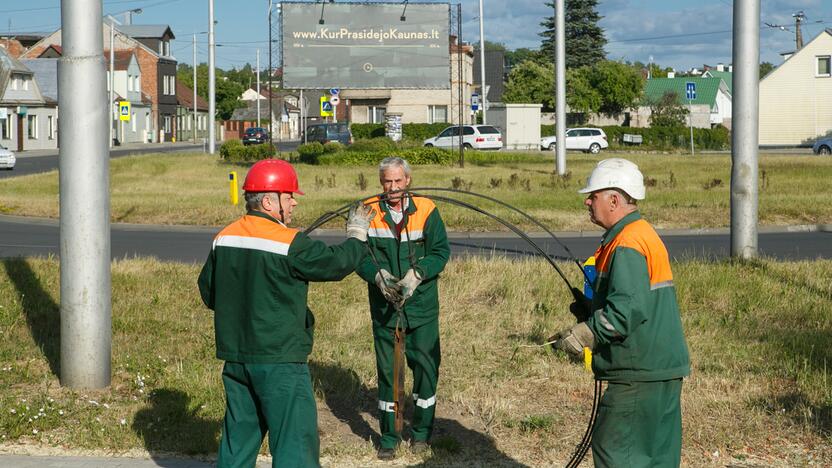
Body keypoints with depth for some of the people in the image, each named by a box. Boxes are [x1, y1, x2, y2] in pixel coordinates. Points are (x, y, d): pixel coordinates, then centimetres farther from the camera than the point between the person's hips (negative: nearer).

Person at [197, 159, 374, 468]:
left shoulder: (224, 237, 4)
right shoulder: (290, 244, -17)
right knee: (295, 442, -1)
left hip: (235, 357, 7)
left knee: (239, 434, 17)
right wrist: (357, 236, 9)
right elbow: (336, 263, -9)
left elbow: (208, 293, 13)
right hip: (279, 361, -7)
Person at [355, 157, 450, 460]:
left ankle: (422, 431, 24)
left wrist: (417, 274, -19)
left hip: (422, 305, 0)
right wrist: (379, 275, -20)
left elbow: (441, 251, -5)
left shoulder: (426, 210, -3)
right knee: (387, 370, 5)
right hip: (384, 307, 0)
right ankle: (389, 436, 17)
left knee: (425, 366, 5)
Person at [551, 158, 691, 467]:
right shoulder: (645, 234, 17)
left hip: (639, 375, -10)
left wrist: (583, 334, -22)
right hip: (663, 369, 10)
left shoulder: (626, 245, -17)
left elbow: (628, 308, -27)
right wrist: (589, 310, 12)